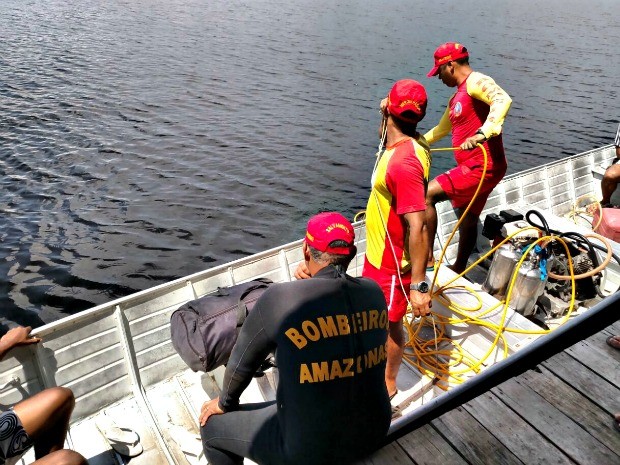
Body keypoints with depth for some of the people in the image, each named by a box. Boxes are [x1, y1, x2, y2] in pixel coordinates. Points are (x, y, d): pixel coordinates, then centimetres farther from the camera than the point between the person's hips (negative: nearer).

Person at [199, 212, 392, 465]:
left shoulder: (280, 298, -22)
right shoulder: (373, 291, -9)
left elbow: (243, 359, -6)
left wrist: (225, 402, 12)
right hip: (374, 431, 6)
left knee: (212, 425, 17)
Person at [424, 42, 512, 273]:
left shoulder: (476, 81, -10)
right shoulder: (458, 96, 21)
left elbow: (503, 99, -31)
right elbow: (441, 129, 35)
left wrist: (483, 132, -43)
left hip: (483, 166, -10)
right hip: (472, 167, 10)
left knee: (426, 195, -18)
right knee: (467, 219, 20)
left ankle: (427, 257, -13)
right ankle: (459, 268, 36)